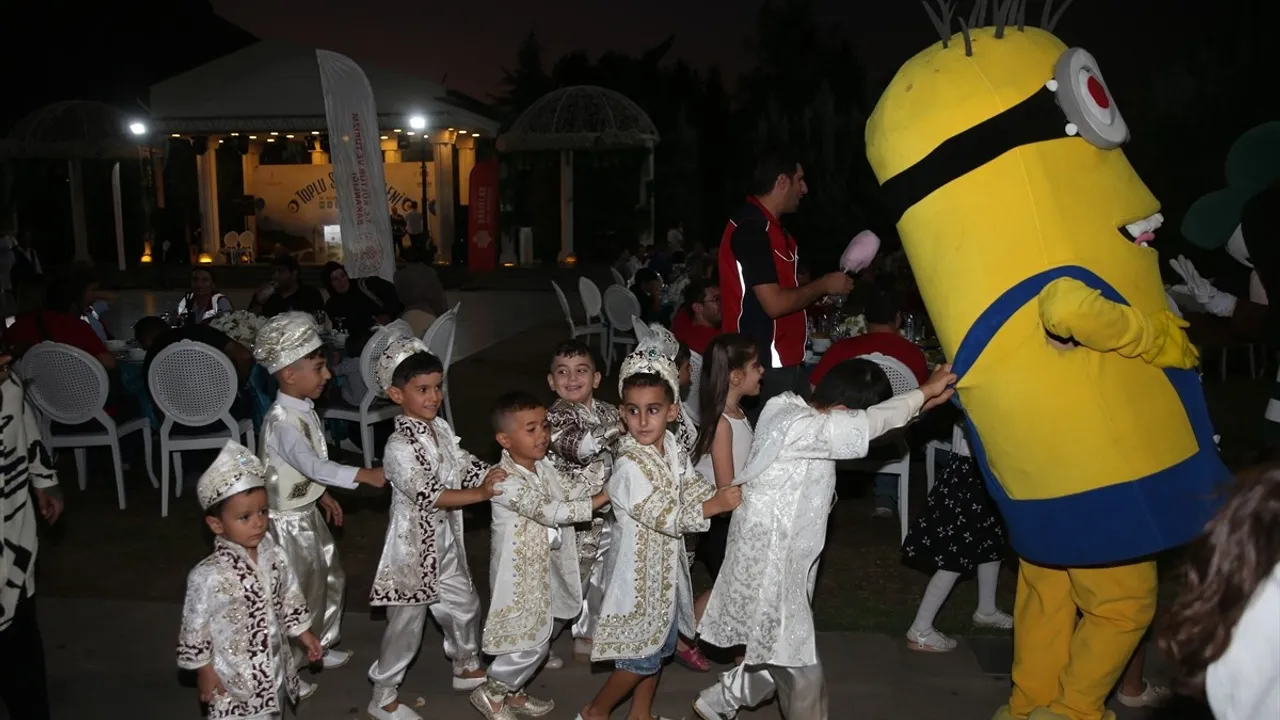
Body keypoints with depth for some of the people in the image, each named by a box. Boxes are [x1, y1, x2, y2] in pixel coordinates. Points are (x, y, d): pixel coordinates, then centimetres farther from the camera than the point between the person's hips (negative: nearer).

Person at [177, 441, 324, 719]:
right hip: (235, 677, -6)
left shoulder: (274, 555, -7)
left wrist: (304, 634, 13)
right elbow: (195, 627, -14)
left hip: (275, 667, 6)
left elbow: (290, 598, 8)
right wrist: (204, 670, -8)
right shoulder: (209, 575, -24)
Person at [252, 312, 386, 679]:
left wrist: (322, 495, 16)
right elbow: (313, 465, -39)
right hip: (288, 519, -9)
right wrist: (365, 475, -42)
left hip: (309, 512, 9)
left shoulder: (304, 410, 2)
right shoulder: (282, 421, -28)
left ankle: (319, 647, 37)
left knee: (331, 580, 20)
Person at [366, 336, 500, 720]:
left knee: (464, 604, 22)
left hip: (445, 542, 8)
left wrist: (501, 474, -5)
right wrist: (480, 494, -33)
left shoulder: (440, 428, 2)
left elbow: (465, 465, 9)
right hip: (414, 546, -8)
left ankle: (467, 668, 44)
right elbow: (428, 494, -30)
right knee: (407, 623, 4)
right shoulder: (400, 446, -23)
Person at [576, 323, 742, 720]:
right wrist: (718, 505, -25)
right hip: (639, 568, -8)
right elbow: (667, 517, -27)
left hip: (666, 565, 8)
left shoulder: (673, 448, -3)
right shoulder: (630, 467, -28)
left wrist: (726, 496, -12)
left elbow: (694, 488, 7)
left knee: (660, 645, 21)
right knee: (641, 656, 3)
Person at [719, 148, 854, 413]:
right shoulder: (751, 229, -17)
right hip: (765, 366, -10)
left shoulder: (771, 227, 14)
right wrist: (824, 285, -9)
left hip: (787, 361, 10)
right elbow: (775, 304, -22)